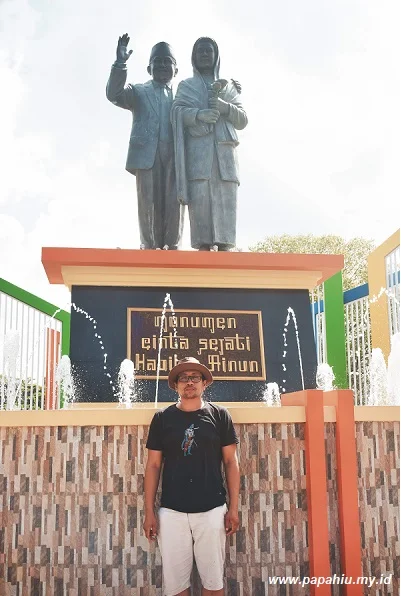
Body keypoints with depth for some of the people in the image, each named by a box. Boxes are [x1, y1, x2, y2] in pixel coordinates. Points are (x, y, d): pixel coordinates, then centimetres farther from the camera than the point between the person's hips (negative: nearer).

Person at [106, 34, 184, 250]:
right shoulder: (139, 92, 21)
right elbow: (114, 94, 3)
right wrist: (120, 63, -11)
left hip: (175, 154, 2)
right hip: (147, 153, -1)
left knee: (174, 202, -9)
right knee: (149, 203, -8)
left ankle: (172, 247, -9)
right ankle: (149, 248, -9)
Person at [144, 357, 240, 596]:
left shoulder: (220, 415, 2)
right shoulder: (162, 417, 3)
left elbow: (231, 462, 4)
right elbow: (153, 465, 6)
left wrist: (233, 508, -1)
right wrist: (149, 511, 2)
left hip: (212, 510, 0)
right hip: (171, 511, 1)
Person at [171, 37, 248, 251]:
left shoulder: (228, 86, 26)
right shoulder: (186, 86, 23)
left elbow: (243, 120, 16)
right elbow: (176, 111, 5)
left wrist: (225, 107, -5)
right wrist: (199, 114, -16)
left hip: (224, 151, 2)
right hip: (197, 151, -2)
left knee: (225, 203, -11)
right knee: (200, 200, -15)